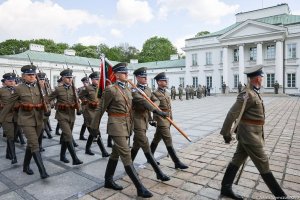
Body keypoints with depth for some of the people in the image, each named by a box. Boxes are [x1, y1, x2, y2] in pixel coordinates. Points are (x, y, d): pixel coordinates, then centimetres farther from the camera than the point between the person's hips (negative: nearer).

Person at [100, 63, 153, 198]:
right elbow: (101, 109, -5)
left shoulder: (128, 90, 12)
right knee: (126, 156, -6)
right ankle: (140, 188, -2)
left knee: (115, 154, 17)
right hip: (116, 124, -8)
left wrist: (130, 125, 15)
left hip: (126, 124, 8)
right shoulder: (111, 90, -11)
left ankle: (108, 181, 32)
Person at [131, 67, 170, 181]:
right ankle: (158, 173, -4)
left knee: (137, 144, 18)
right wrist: (157, 111, -43)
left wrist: (150, 119, 19)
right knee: (146, 147, -7)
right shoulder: (134, 90, -15)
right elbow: (143, 102, -31)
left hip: (145, 119, 8)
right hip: (137, 119, -8)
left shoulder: (148, 89, 11)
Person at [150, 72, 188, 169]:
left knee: (156, 140, 18)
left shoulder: (166, 93, 14)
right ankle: (177, 162, 3)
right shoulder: (155, 94, -13)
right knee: (169, 142, -4)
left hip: (167, 120, 9)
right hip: (161, 120, -8)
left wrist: (171, 119, 19)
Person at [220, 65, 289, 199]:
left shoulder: (253, 93, 11)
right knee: (263, 164, 4)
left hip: (251, 133, 10)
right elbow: (232, 114, -21)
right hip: (249, 135, -10)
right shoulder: (247, 94, -21)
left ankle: (226, 188, 23)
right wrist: (226, 133, -16)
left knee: (237, 160, 13)